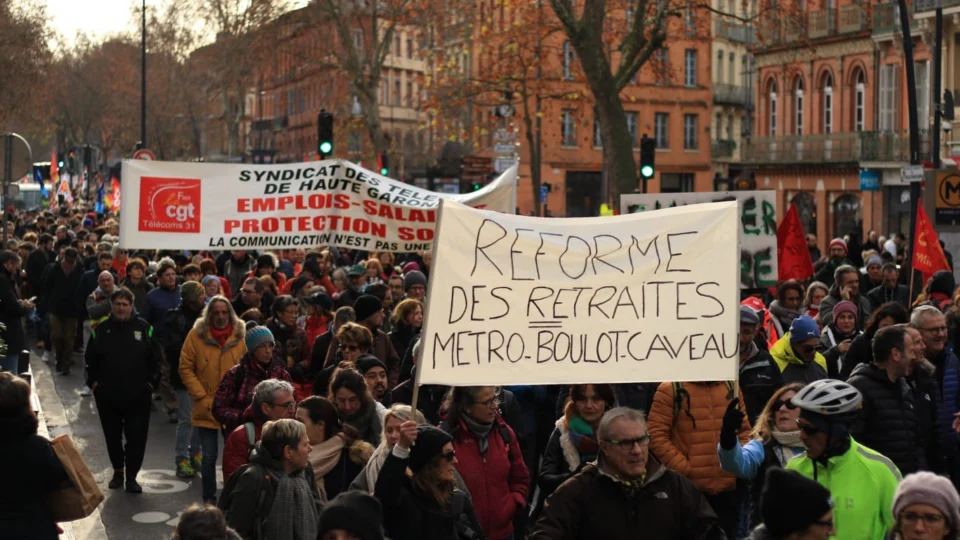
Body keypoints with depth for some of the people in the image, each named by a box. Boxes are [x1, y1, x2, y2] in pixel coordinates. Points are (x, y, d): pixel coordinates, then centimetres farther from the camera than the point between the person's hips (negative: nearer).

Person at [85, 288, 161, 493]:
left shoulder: (144, 328, -2)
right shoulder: (101, 330, 4)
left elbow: (155, 359, 3)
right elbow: (91, 360, 11)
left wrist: (151, 382, -3)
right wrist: (94, 382, 2)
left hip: (137, 396, -2)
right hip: (107, 395, 2)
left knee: (136, 437, -1)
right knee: (113, 436, 12)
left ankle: (132, 476, 9)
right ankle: (118, 471, 29)